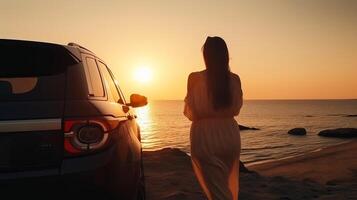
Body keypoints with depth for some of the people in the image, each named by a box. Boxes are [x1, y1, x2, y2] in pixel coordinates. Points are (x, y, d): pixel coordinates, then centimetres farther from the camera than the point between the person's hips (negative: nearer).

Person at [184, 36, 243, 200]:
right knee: (227, 185, 24)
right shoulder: (235, 79, -1)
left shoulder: (195, 78, -11)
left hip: (205, 136, -4)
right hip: (230, 134, 4)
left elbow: (191, 113, -5)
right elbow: (235, 110, 11)